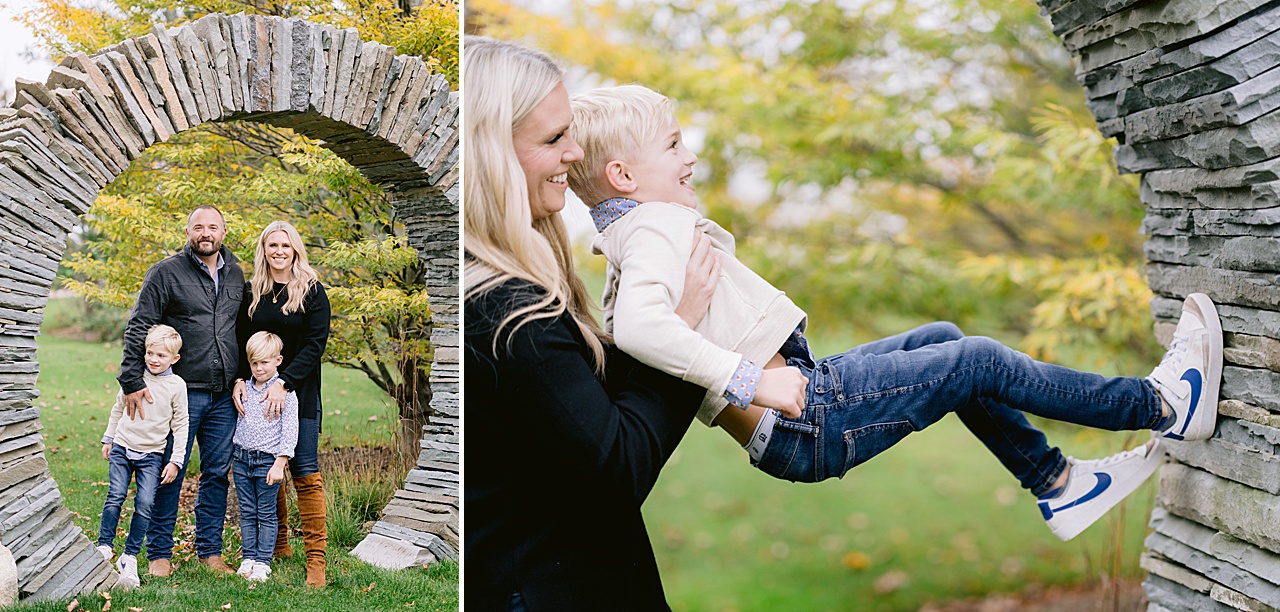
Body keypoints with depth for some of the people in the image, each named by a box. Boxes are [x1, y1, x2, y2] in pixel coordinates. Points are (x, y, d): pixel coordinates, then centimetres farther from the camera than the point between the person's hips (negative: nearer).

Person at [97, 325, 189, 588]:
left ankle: (130, 557, 3)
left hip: (152, 454, -2)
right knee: (115, 496, -7)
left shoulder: (177, 385, -4)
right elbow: (118, 408, 16)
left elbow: (180, 425, 1)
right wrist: (108, 439, 18)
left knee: (145, 504, -7)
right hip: (122, 447, 2)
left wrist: (175, 461, -2)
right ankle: (104, 547, 5)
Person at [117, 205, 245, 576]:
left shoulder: (235, 274, 12)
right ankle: (159, 553, 12)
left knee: (217, 474, 8)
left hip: (224, 395, 4)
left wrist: (242, 378, 11)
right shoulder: (166, 273, -3)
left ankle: (210, 551, 18)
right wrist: (132, 381, -13)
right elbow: (138, 329, -6)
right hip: (180, 392, -4)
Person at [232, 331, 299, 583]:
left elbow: (290, 432, -10)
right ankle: (248, 558, 18)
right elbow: (235, 423, 17)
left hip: (267, 461, -4)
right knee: (247, 513, 10)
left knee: (266, 515, 3)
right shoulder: (244, 389, 7)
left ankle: (263, 562, 10)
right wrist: (230, 457, 14)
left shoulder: (285, 393, -7)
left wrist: (279, 465, -15)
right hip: (241, 460, 4)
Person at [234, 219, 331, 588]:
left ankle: (316, 557, -6)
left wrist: (283, 383, -18)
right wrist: (239, 379, -8)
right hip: (257, 392, 4)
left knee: (305, 473, -7)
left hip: (299, 395, -4)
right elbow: (241, 340, 9)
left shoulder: (312, 291, -2)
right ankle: (278, 544, 23)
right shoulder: (251, 292, 9)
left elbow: (316, 343, -8)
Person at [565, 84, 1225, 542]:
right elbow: (640, 325, -35)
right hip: (806, 424, -10)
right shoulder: (657, 229, -16)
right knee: (980, 361, -4)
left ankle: (1055, 484, 25)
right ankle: (1162, 405, 13)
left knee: (941, 338, 19)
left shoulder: (624, 252, 15)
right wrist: (751, 380, -32)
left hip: (800, 389, 10)